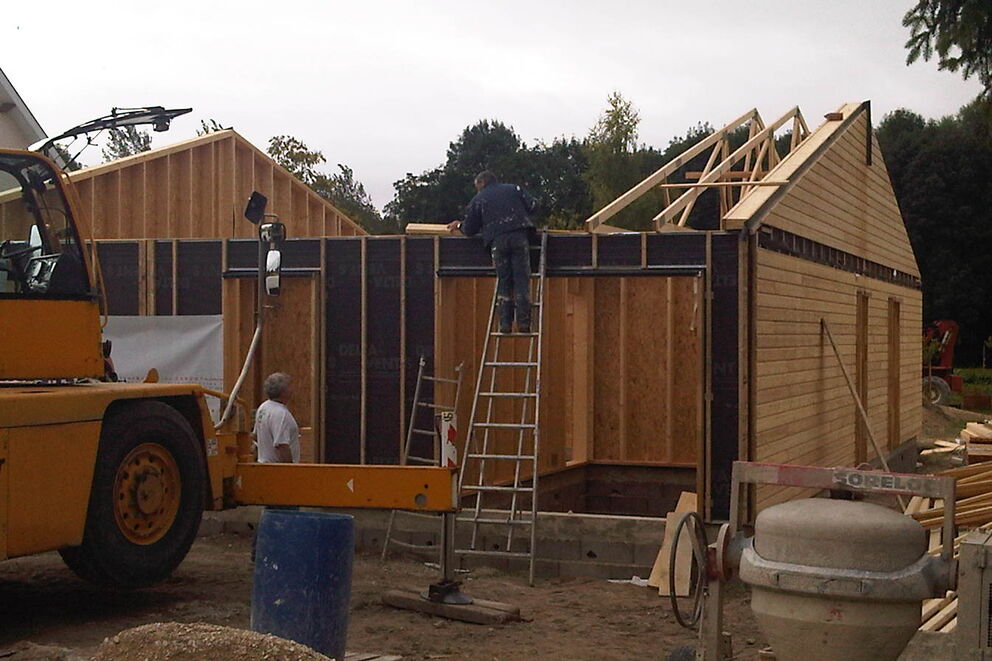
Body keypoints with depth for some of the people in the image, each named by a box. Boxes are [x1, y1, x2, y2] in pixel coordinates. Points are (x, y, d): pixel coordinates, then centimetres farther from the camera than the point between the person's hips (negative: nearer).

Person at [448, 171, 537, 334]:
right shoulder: (513, 189, 21)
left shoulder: (478, 200, 16)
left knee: (503, 282, 7)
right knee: (521, 279, -1)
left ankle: (505, 323, 0)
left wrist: (459, 225, 38)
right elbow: (532, 205, 12)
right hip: (519, 237, 0)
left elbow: (469, 230, 16)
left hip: (497, 240, 0)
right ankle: (523, 323, -8)